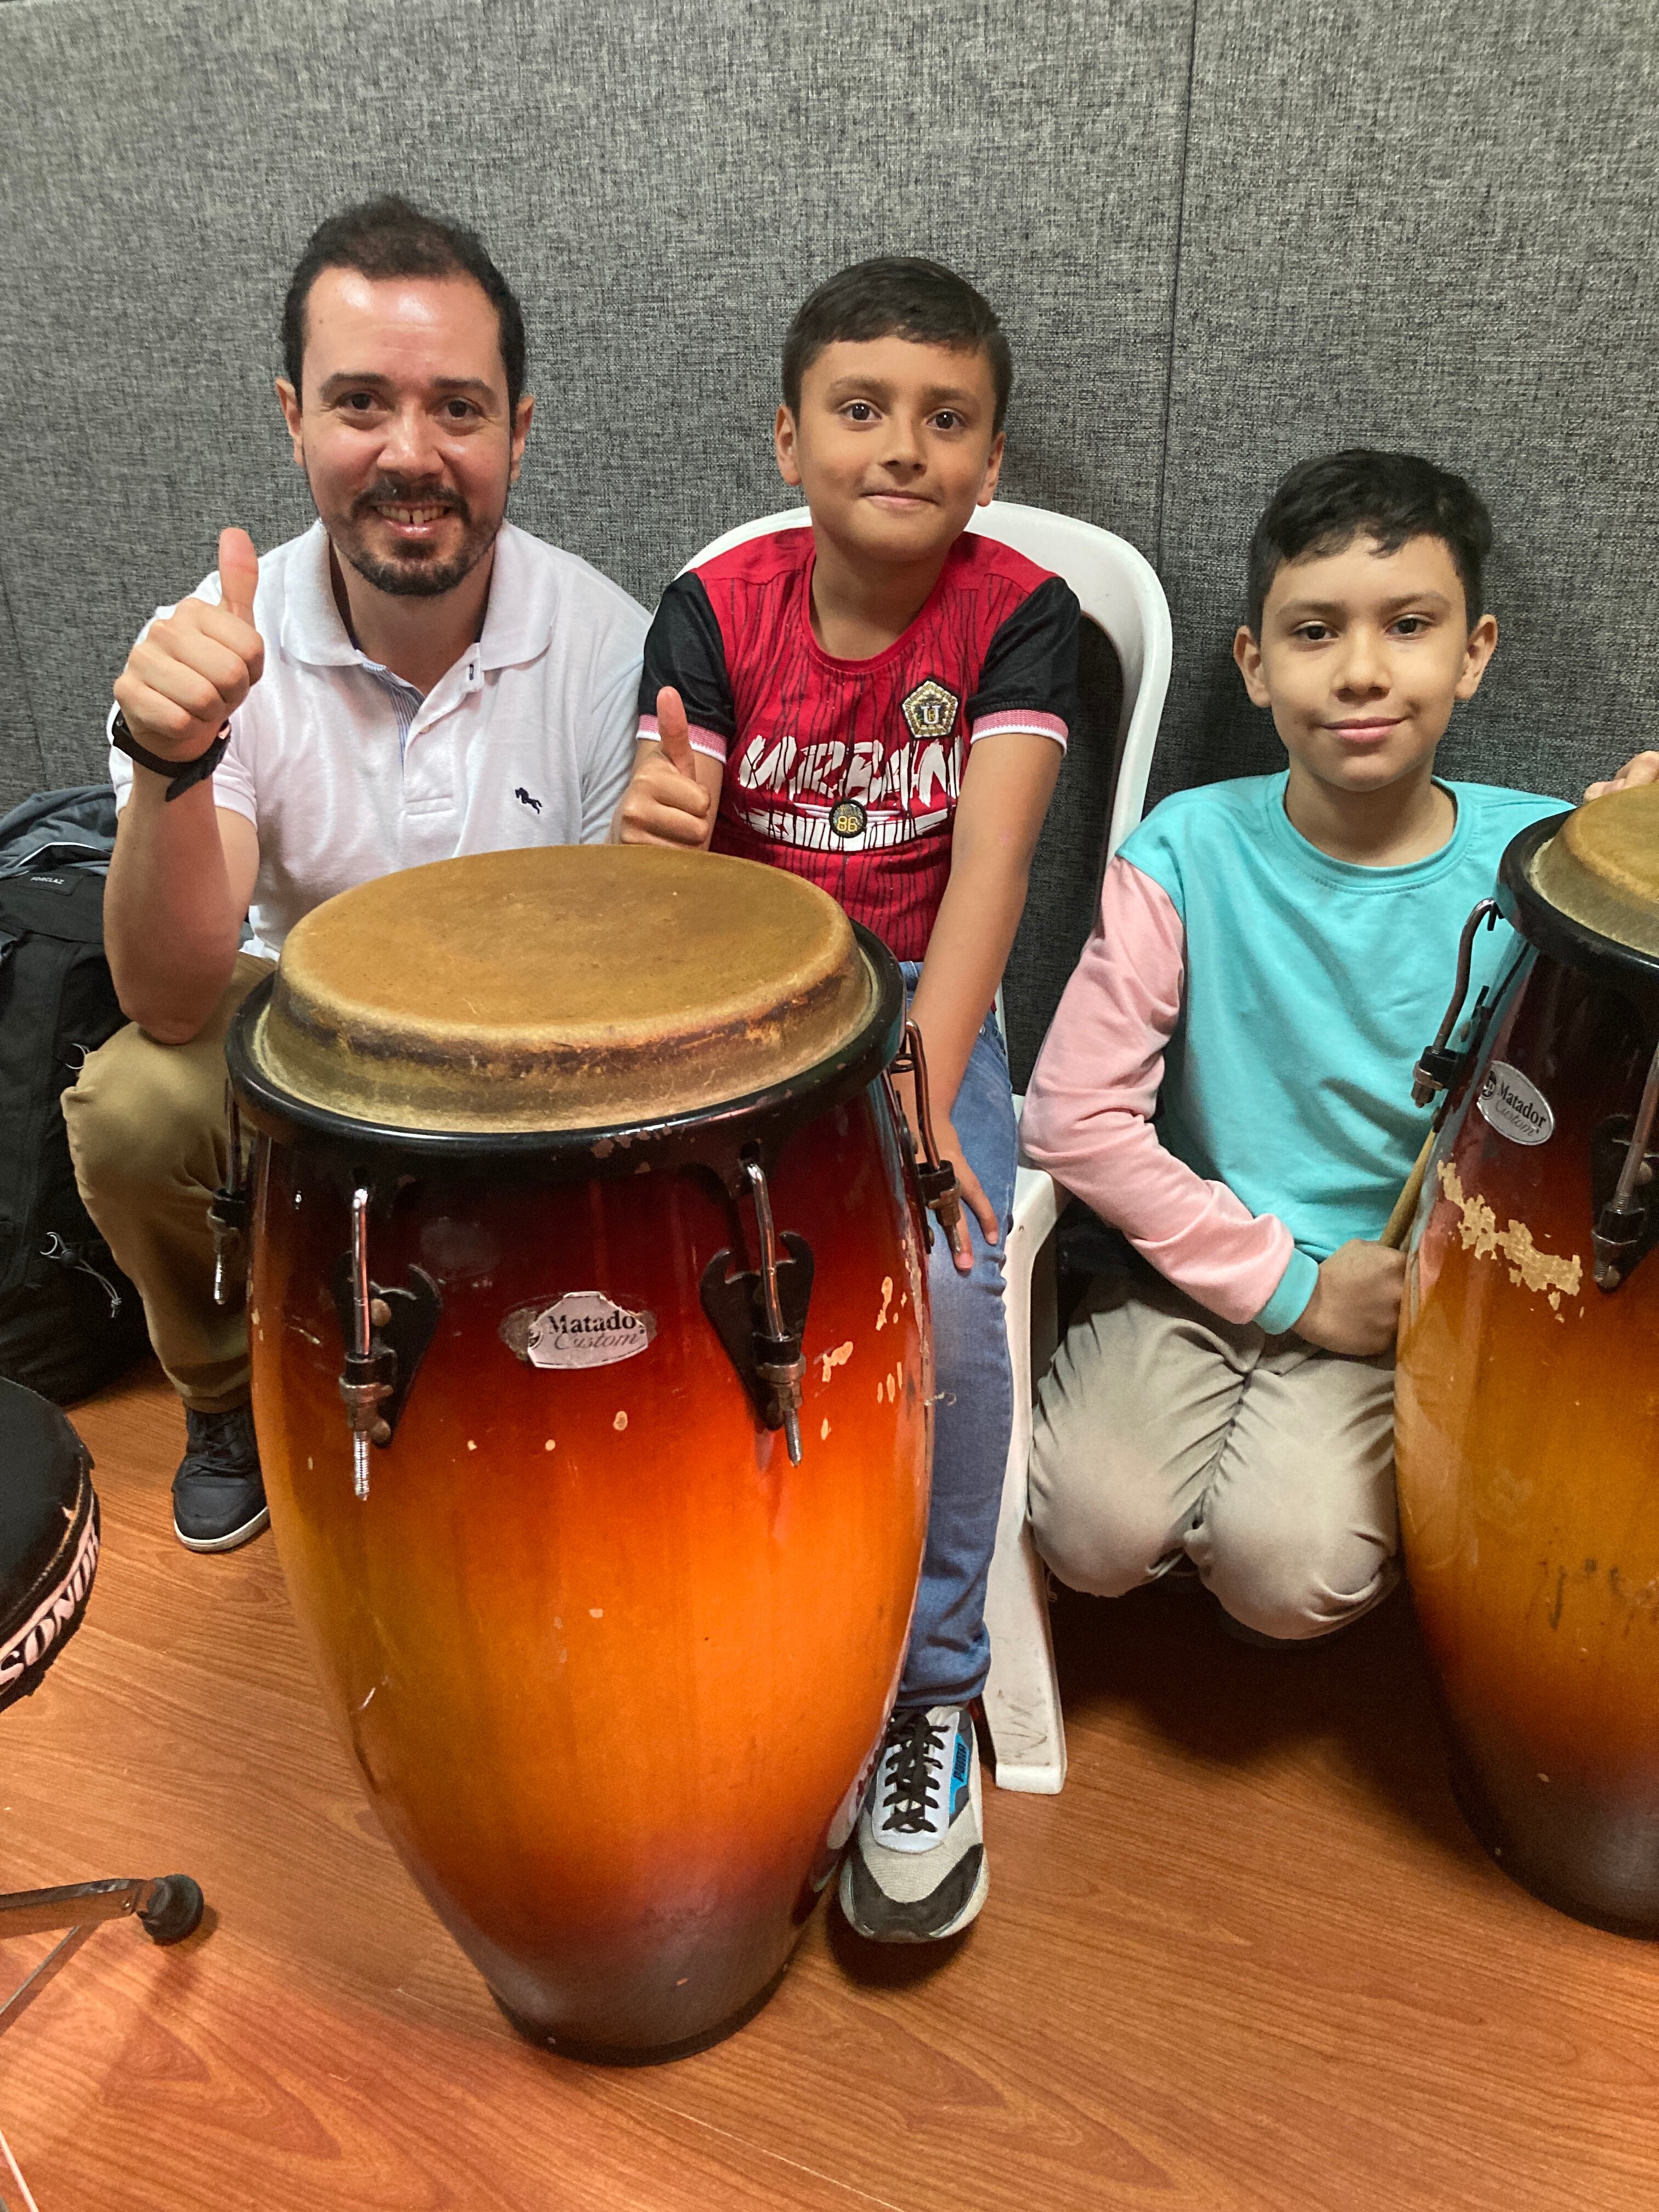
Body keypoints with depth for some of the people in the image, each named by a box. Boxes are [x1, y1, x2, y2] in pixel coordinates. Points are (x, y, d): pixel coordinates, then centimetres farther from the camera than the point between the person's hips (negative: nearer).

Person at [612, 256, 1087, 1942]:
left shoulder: (1016, 613, -5)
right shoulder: (717, 610, -1)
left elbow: (989, 860, -20)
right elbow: (662, 882, -9)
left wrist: (922, 1087, -34)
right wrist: (655, 835, -35)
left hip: (920, 1003, -1)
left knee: (940, 1285, -28)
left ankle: (925, 1686, -3)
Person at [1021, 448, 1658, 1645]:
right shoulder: (1188, 853, -10)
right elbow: (1075, 1116, -13)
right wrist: (1289, 1283, -11)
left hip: (1403, 1293, 1)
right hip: (1199, 1265, 0)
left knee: (1294, 1569, -20)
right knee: (1102, 1534, -19)